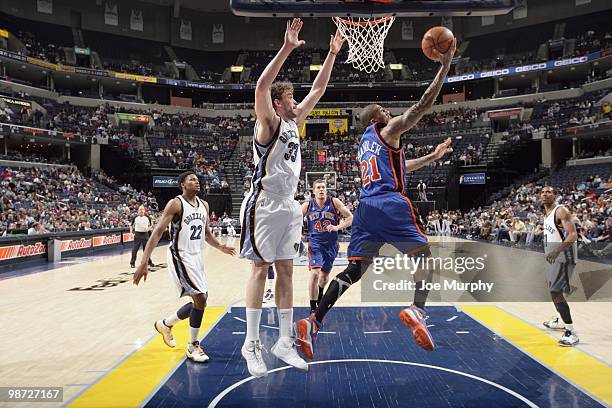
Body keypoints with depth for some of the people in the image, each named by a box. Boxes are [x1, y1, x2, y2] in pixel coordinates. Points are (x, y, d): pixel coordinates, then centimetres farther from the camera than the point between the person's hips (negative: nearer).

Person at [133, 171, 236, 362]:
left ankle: (165, 324, 35)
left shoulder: (204, 205, 8)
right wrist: (144, 263, -26)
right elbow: (157, 232, -19)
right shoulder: (175, 204, -14)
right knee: (200, 298, -14)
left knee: (200, 300, 13)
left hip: (196, 257, 8)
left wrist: (220, 247, 4)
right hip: (180, 257, -8)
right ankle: (193, 346, 4)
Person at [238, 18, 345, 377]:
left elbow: (318, 90, 19)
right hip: (264, 205, -7)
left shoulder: (294, 121, 14)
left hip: (289, 206, 8)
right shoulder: (269, 122, -6)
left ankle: (285, 341, 15)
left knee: (286, 270, 7)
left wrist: (333, 54, 16)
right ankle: (252, 343, 8)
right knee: (261, 269, -3)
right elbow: (262, 85, -24)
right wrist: (287, 48, -27)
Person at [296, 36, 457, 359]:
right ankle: (416, 310, -18)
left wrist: (433, 156, 43)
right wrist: (445, 65, 6)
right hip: (391, 203, -7)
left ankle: (314, 322, -6)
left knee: (355, 269, 6)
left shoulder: (363, 145, 29)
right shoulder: (388, 130, 7)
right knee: (422, 255, 6)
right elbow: (423, 104, 0)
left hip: (366, 207, 7)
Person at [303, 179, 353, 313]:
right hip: (315, 243, -2)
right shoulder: (307, 205, -7)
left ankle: (320, 295, 51)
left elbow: (350, 218, -8)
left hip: (331, 243, 2)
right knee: (314, 272, -21)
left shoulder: (334, 202, -8)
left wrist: (337, 227, -22)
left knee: (325, 273, 18)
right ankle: (313, 308, -11)